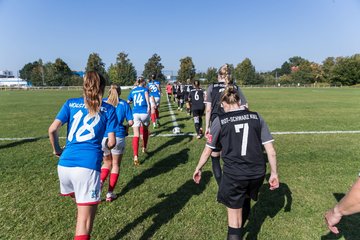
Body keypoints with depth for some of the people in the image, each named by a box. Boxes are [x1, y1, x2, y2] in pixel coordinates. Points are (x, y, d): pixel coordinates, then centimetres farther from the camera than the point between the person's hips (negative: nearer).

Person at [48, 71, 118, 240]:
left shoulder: (70, 104, 12)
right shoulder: (109, 109, 7)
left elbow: (52, 129, 2)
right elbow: (111, 142, 1)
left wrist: (56, 149, 19)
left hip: (64, 164, 4)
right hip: (88, 165, -4)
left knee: (82, 205, 31)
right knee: (85, 219, 3)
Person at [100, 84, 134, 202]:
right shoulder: (124, 104, 3)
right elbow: (130, 122, 0)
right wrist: (125, 127, 20)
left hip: (103, 137, 2)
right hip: (118, 137, -2)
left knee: (107, 163, 23)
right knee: (115, 165, 14)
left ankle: (100, 181, -2)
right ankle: (110, 193, 17)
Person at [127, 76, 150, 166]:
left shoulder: (132, 91, 16)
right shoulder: (145, 89, 7)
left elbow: (128, 102, 17)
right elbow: (146, 95, -12)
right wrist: (148, 106, -17)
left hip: (135, 113, 1)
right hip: (144, 113, -1)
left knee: (136, 135, -6)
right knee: (145, 130, 27)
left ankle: (136, 156, -19)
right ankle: (144, 148, 41)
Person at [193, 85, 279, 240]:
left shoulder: (220, 120, -5)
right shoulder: (256, 117, 2)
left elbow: (208, 150, 3)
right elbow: (271, 150, 2)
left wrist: (198, 168, 18)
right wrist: (274, 173, 13)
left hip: (234, 174, -4)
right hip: (257, 172, 5)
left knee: (234, 219, 9)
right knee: (245, 200, 32)